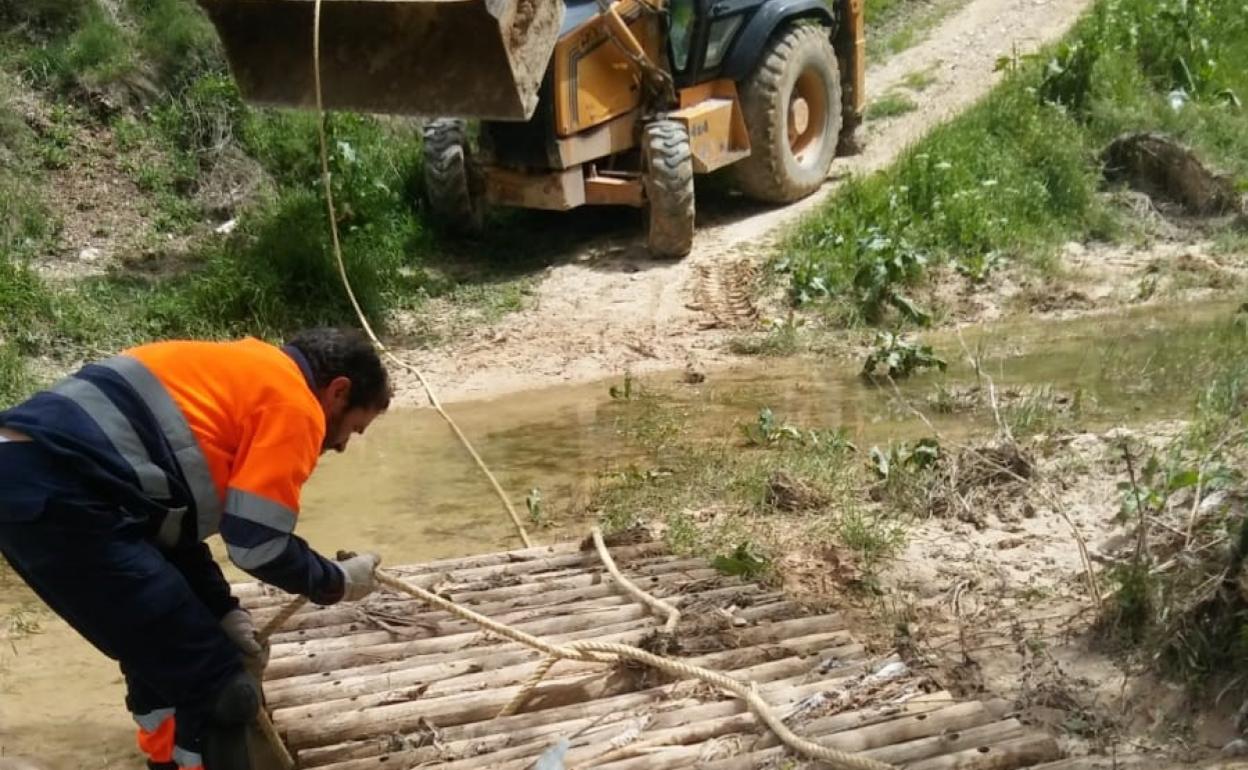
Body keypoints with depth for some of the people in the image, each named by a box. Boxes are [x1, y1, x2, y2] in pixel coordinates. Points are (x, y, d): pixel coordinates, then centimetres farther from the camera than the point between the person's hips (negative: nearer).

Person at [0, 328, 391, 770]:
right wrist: (337, 583, 11)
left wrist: (223, 610, 17)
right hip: (60, 497, -10)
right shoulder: (294, 403, -2)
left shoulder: (242, 376, 26)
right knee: (217, 687, -1)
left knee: (162, 649, 27)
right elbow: (258, 542, -6)